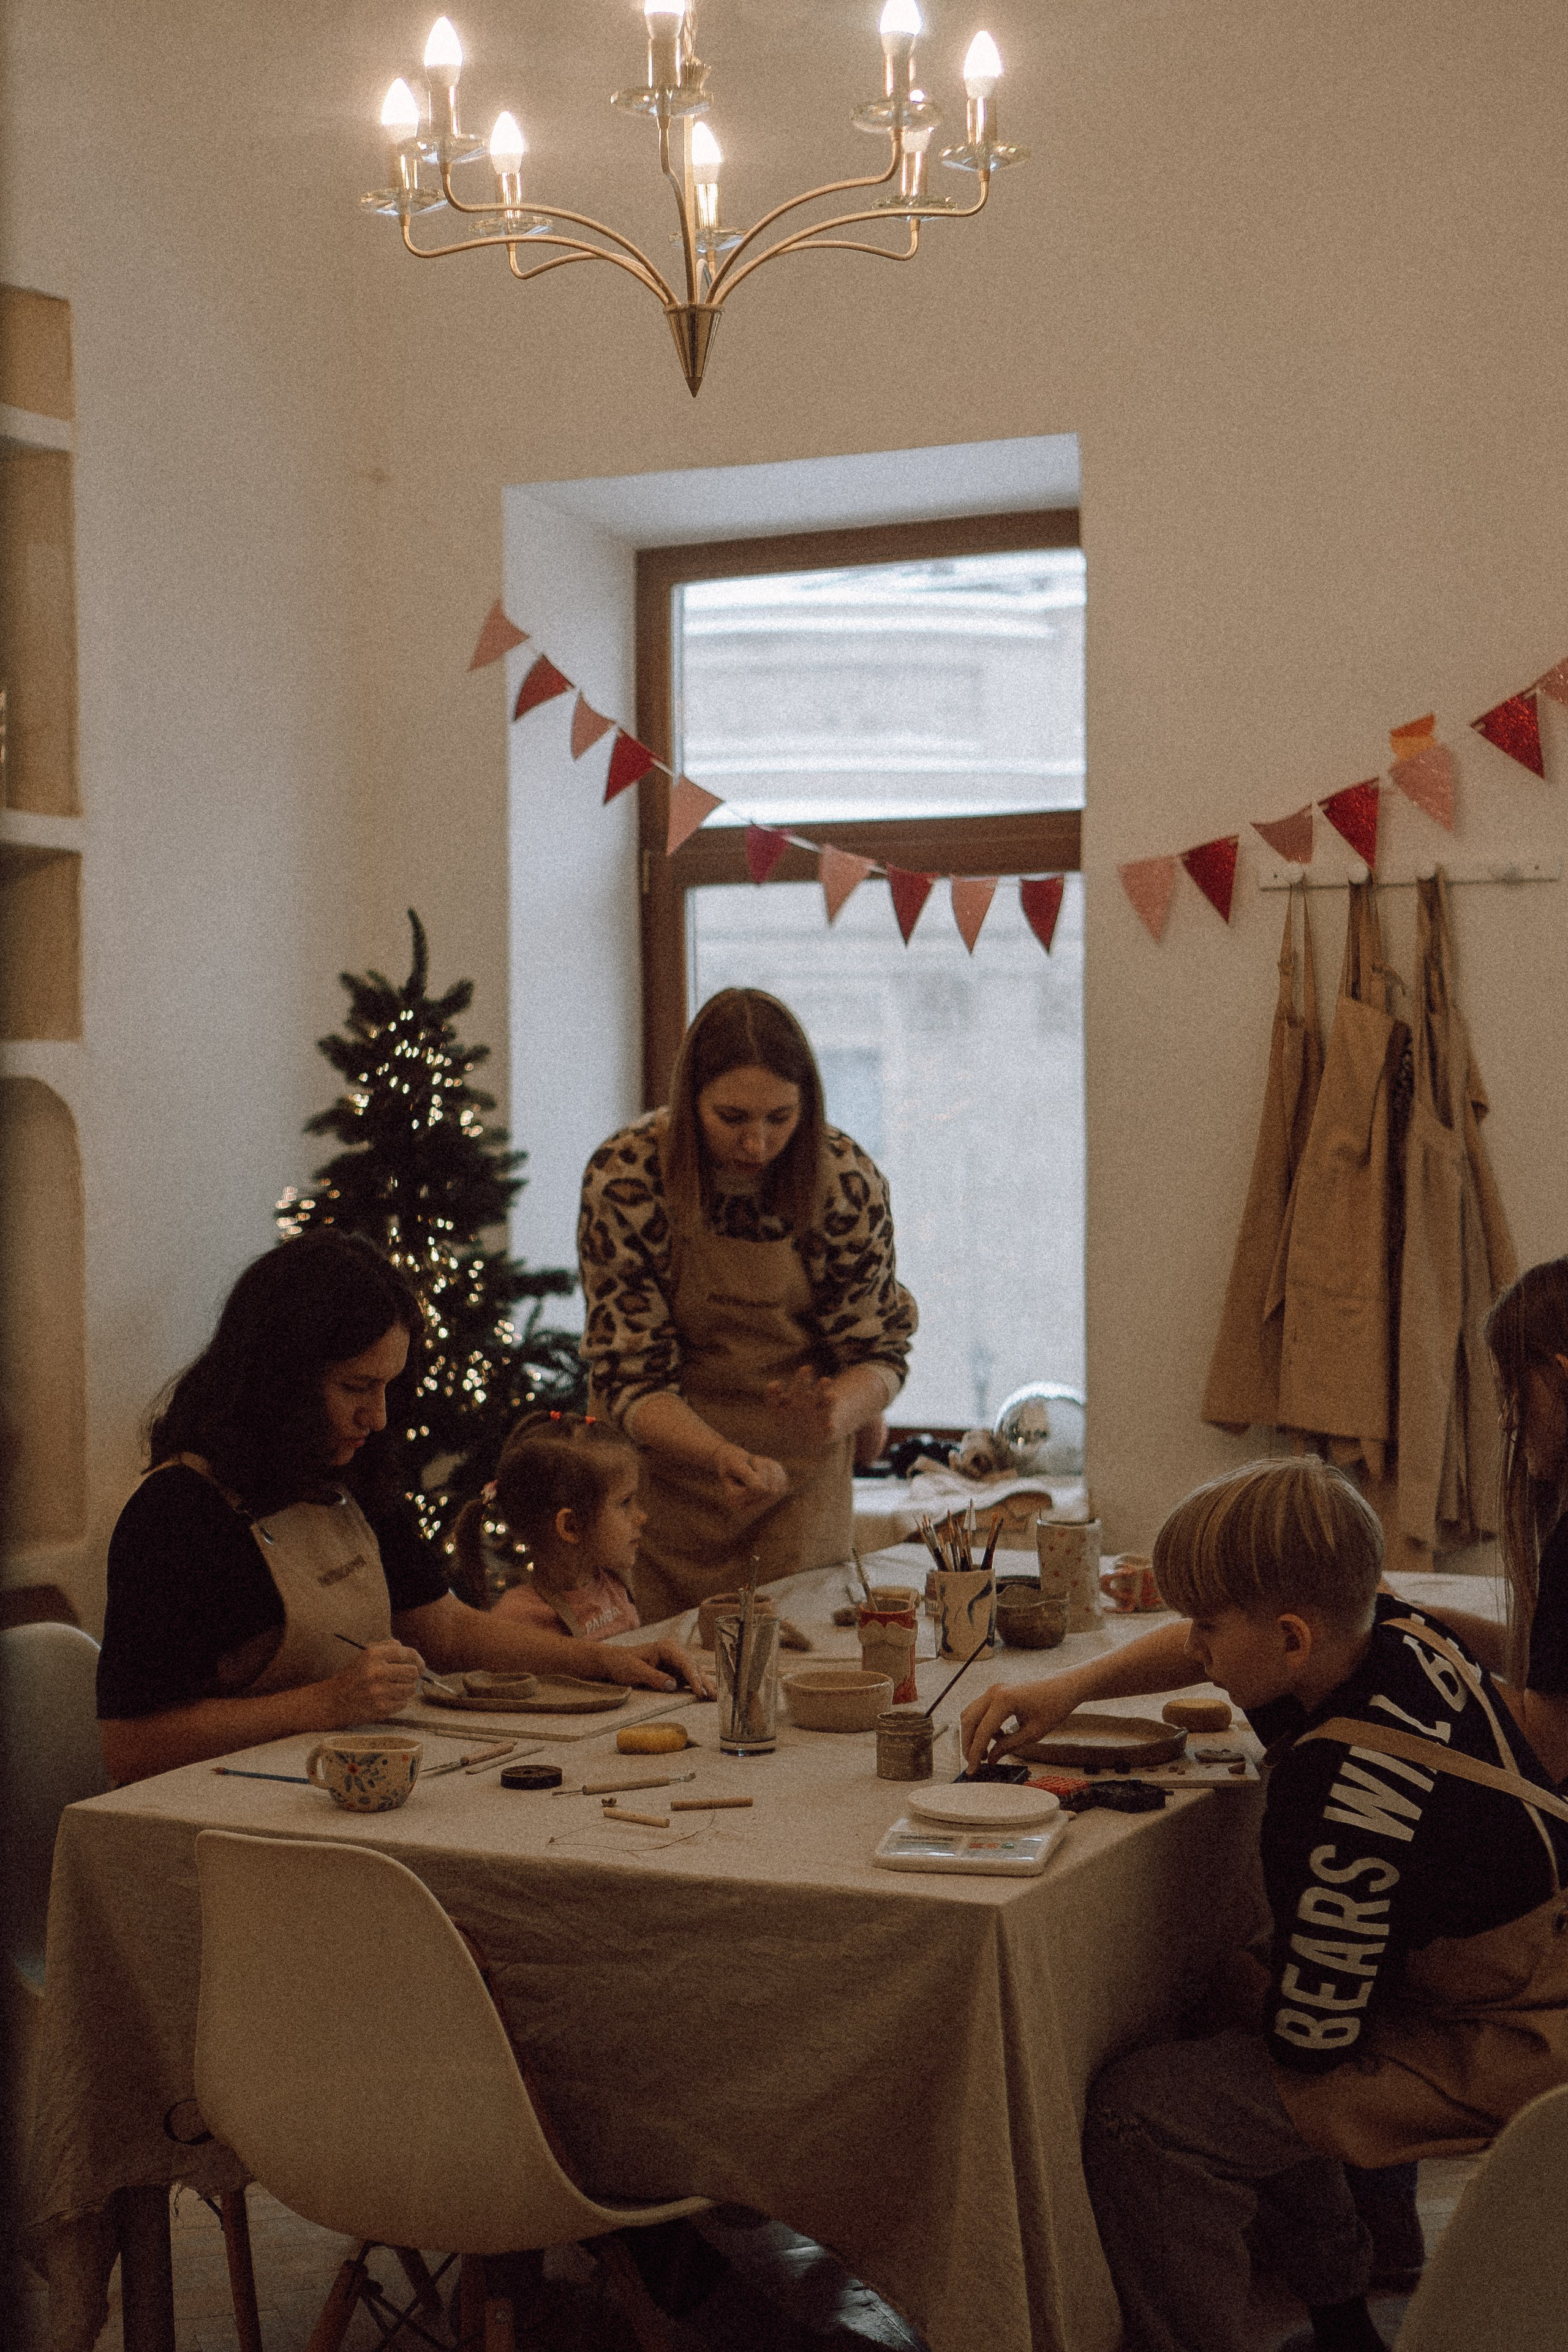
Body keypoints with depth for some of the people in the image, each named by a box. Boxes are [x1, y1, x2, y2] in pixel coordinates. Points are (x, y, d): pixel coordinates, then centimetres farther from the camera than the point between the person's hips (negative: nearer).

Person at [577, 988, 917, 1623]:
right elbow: (630, 1377, -19)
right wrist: (721, 1456, -38)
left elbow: (878, 1353, -9)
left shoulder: (847, 1181, -18)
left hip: (799, 1461, 1)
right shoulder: (623, 1179, -22)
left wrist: (836, 1413, -32)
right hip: (665, 1448, -1)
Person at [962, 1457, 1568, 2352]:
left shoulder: (1345, 1785, -33)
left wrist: (1248, 1988, 0)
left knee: (1138, 2115, -18)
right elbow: (1209, 1647, 16)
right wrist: (1074, 1687, 3)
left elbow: (1312, 2033, -22)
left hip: (1475, 2068, -10)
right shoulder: (1398, 1634, -5)